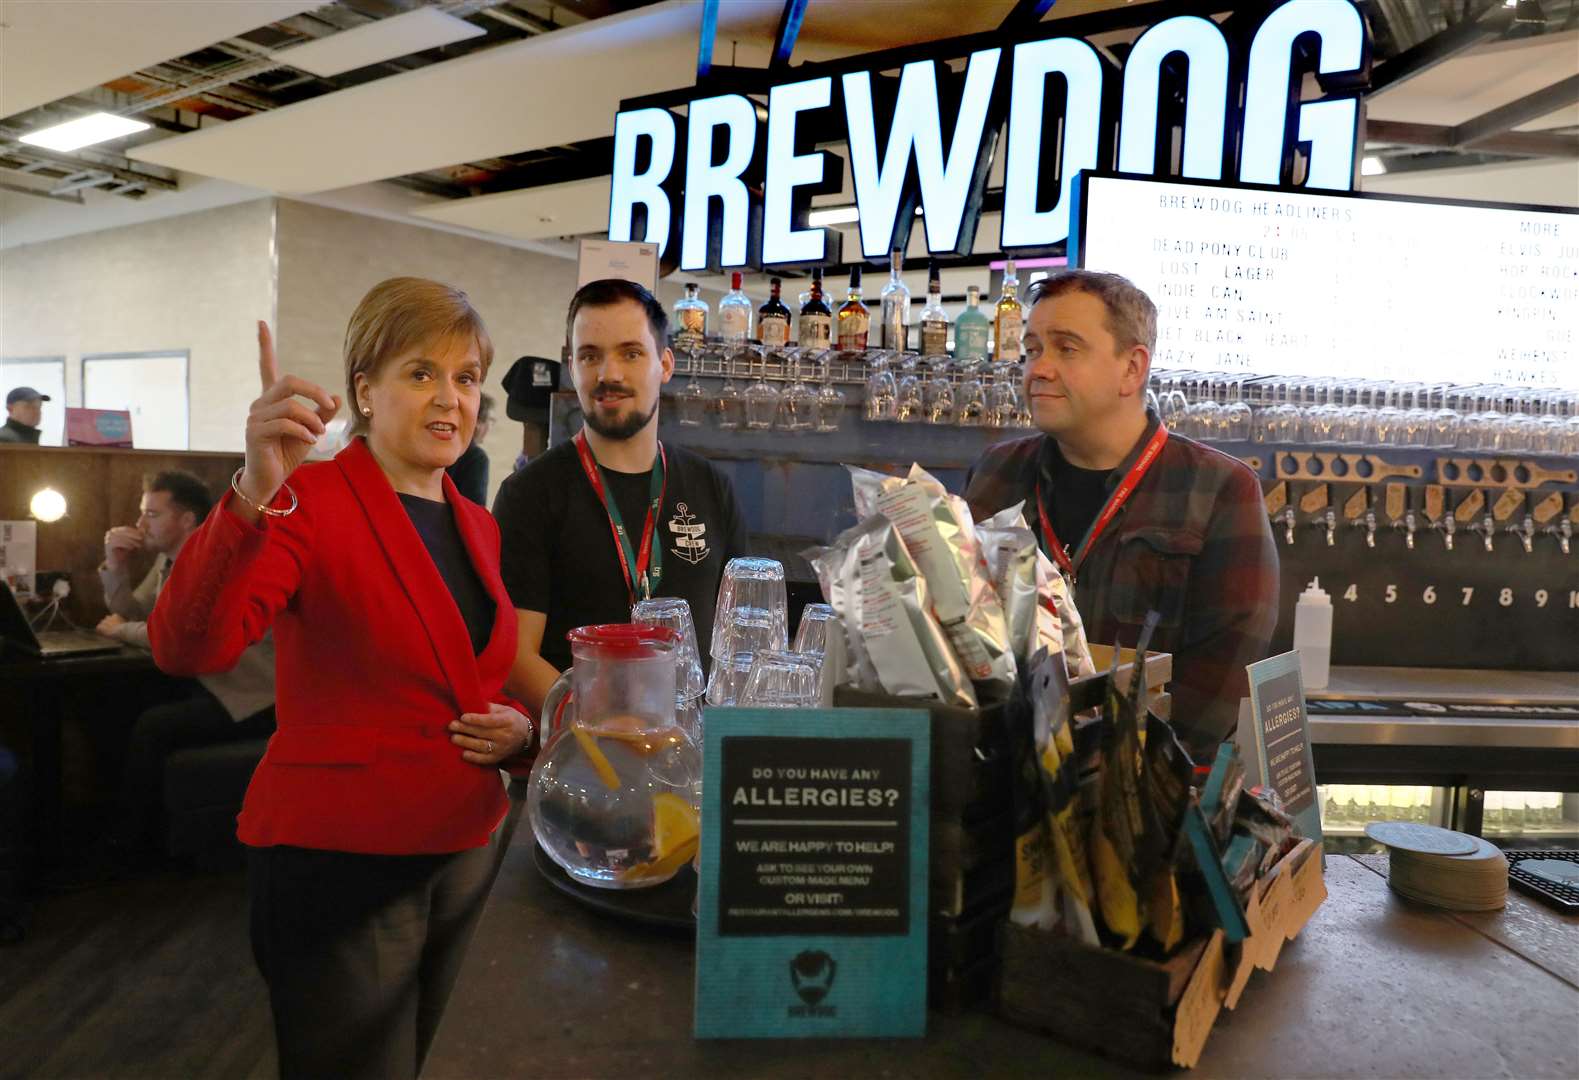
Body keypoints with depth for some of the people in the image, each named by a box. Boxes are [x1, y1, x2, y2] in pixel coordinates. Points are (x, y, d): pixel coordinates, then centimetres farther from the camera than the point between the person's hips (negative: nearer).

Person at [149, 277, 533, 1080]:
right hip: (339, 858, -6)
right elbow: (186, 648, -28)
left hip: (464, 854, 7)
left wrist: (517, 726, -4)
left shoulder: (477, 526, 7)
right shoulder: (310, 500, -13)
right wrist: (252, 496, -43)